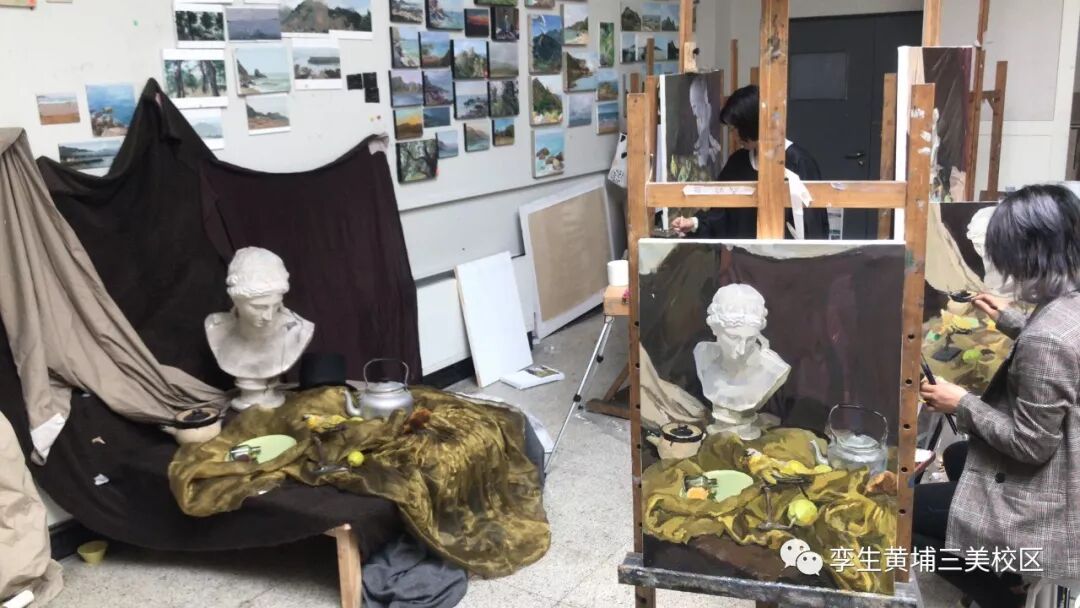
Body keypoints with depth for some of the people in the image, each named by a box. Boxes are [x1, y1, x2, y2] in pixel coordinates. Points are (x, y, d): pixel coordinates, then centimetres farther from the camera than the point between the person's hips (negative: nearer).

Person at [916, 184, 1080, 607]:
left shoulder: (1046, 338, -33)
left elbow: (1032, 445, -26)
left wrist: (962, 404, -17)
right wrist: (1007, 319, 22)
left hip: (1040, 505, -10)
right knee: (956, 458, 33)